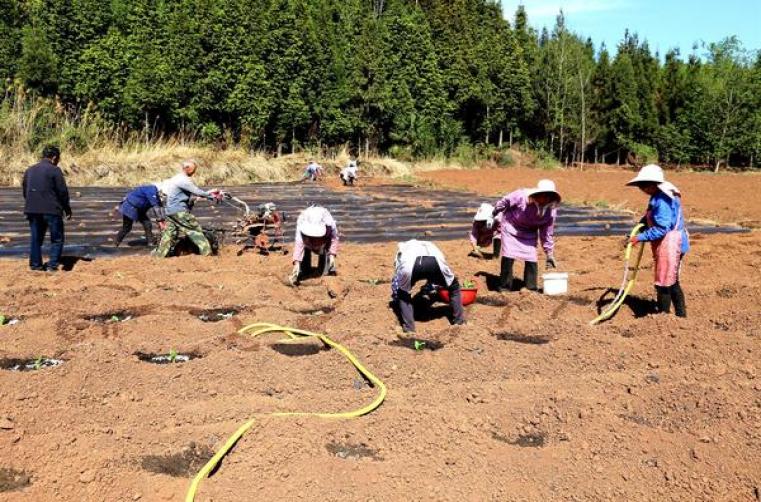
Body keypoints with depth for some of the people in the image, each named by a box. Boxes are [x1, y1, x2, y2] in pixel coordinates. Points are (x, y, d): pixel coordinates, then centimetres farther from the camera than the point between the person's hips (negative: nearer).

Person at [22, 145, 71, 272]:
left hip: (32, 210, 6)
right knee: (57, 238, 3)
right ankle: (52, 264, -5)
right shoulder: (54, 170, -7)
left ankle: (35, 264, 16)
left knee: (36, 238, 15)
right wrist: (67, 209, 1)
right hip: (51, 210, -6)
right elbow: (63, 191, -8)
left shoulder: (30, 170, 14)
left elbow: (24, 190, 19)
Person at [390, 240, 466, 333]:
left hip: (409, 264, -1)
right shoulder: (429, 246, 49)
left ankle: (408, 327, 19)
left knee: (403, 295, 30)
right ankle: (459, 320, 33)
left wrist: (395, 299, 58)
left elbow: (396, 279, 45)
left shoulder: (402, 249, 44)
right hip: (434, 262, 1)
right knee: (454, 287, 32)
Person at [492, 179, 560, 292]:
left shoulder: (551, 212, -21)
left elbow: (547, 233, -8)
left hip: (529, 232, 3)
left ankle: (531, 288, 8)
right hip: (511, 226, -3)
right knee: (508, 257, -10)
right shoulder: (521, 197, -34)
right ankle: (505, 287, 2)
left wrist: (549, 254, -5)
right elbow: (505, 201, -14)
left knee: (531, 258, -4)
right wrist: (494, 213, 4)